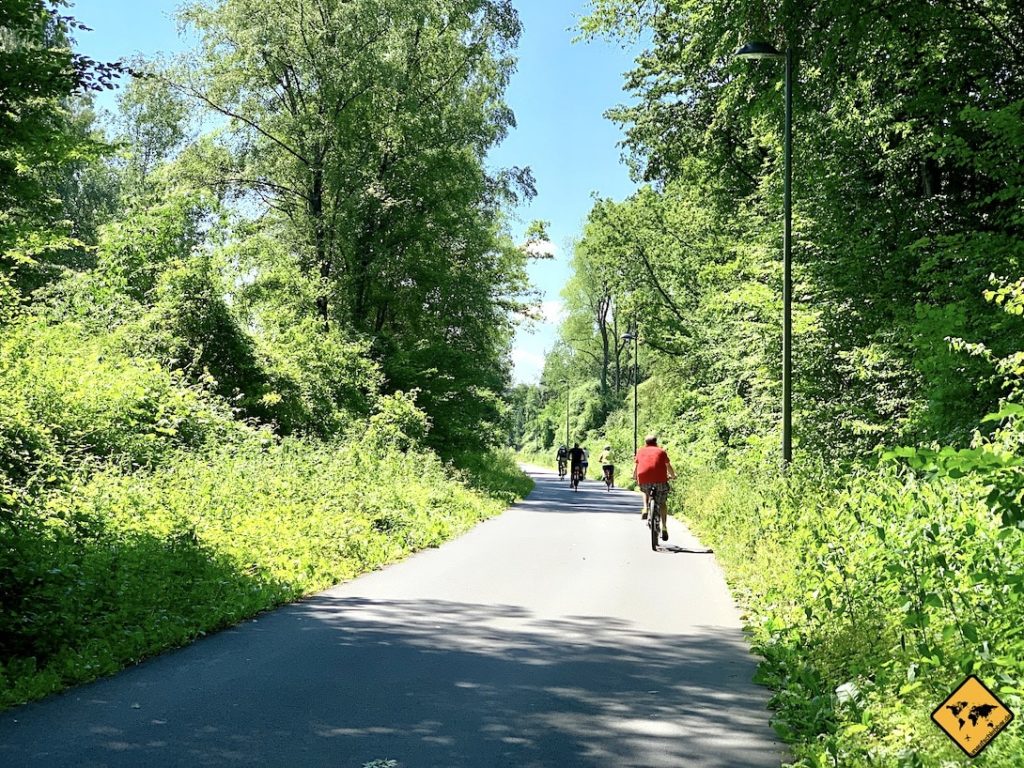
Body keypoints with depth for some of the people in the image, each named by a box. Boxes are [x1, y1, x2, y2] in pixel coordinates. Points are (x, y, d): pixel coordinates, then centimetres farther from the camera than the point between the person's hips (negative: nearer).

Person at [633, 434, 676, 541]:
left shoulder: (640, 452, 20)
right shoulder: (661, 452, 17)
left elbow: (635, 468, 21)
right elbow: (668, 466, 21)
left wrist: (635, 477, 39)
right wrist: (673, 476, 40)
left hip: (644, 479, 1)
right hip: (660, 479, -1)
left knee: (645, 491, 36)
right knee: (662, 503, 15)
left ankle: (645, 510, 14)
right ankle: (664, 528, 7)